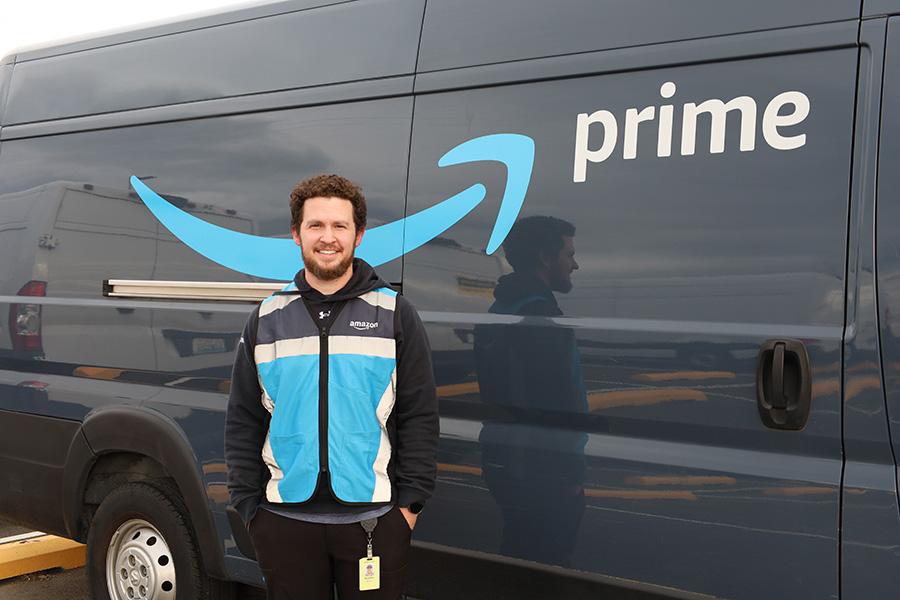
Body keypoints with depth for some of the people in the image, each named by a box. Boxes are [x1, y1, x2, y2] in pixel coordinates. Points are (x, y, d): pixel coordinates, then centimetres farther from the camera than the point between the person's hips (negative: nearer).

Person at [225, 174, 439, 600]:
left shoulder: (395, 314, 2)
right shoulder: (266, 318, 7)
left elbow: (419, 416, 1)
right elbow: (243, 422, 9)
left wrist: (410, 502, -4)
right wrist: (247, 504, 4)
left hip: (373, 518, -1)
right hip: (285, 518, 2)